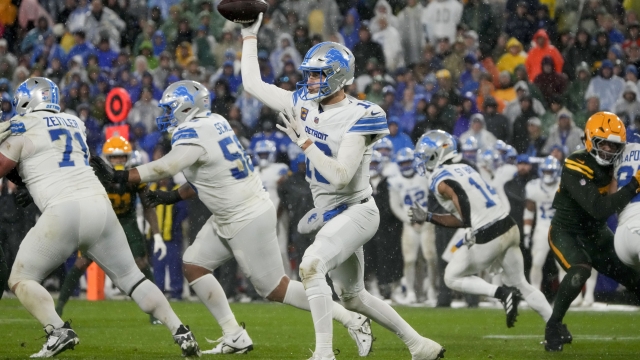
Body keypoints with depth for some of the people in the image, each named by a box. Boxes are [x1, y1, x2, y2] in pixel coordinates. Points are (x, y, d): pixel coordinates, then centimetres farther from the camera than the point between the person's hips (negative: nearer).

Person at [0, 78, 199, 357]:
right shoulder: (74, 124, 22)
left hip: (63, 212, -6)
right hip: (100, 205, 6)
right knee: (130, 277, 17)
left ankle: (58, 331, -16)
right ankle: (180, 332, 7)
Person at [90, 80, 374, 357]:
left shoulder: (194, 134, -21)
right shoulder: (213, 123, 6)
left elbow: (164, 168, -32)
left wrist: (118, 177, -29)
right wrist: (174, 196, 11)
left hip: (249, 220, -10)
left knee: (273, 289, -2)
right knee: (194, 265, 9)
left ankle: (352, 321, 5)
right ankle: (234, 337, 11)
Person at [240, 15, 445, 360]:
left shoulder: (357, 117, -20)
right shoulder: (304, 104, 2)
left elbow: (341, 175, -26)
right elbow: (253, 84, 9)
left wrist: (304, 142, -24)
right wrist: (250, 36, 8)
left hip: (355, 211, -9)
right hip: (330, 215, 9)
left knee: (311, 266, -29)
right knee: (352, 297, 16)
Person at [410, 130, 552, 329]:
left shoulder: (441, 182, -9)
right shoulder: (465, 169, 16)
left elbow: (466, 219, -16)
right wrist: (428, 217, 21)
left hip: (487, 237, -8)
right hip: (510, 228, 8)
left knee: (452, 278, 13)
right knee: (520, 284, 19)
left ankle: (502, 292, -5)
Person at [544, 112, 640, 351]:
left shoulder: (614, 165, -5)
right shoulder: (576, 168, -28)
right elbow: (600, 209, -37)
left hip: (596, 234, 7)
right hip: (566, 233, -7)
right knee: (580, 271, -32)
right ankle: (553, 328, -15)